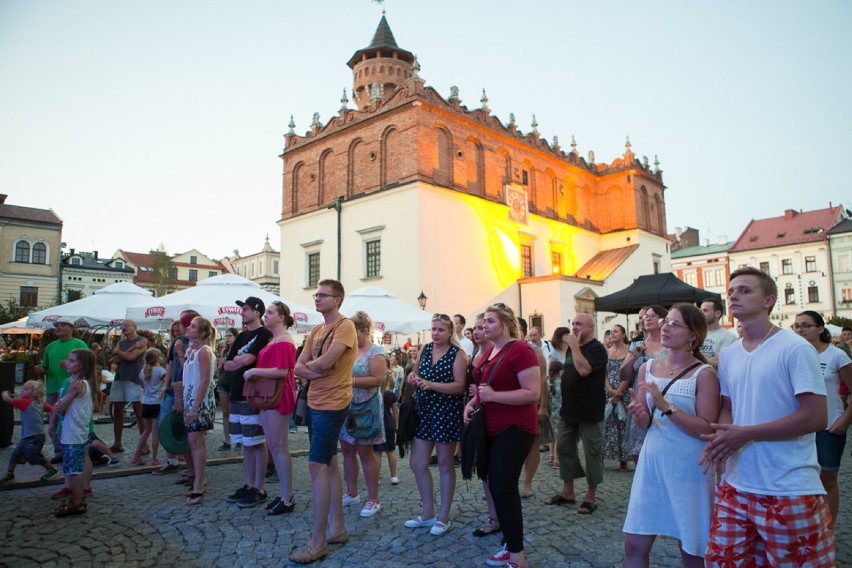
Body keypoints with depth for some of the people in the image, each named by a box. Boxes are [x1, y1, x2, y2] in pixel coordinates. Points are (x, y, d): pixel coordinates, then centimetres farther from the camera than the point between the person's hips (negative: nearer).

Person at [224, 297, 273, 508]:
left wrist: (237, 360, 0)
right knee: (245, 443, 13)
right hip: (237, 395, 8)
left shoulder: (264, 334, -9)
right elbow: (228, 365, 13)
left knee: (256, 443, -1)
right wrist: (241, 362, -5)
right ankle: (249, 485, 23)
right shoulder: (242, 336, 16)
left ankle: (260, 489, 7)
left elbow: (247, 359, -19)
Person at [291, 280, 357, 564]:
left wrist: (310, 365, -3)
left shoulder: (345, 326, -13)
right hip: (314, 403, 9)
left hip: (331, 405, -9)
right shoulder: (316, 331, 12)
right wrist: (317, 371, -13)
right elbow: (298, 368, 5)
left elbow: (324, 363, -23)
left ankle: (318, 541, 1)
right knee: (329, 464, 13)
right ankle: (337, 528, 24)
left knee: (317, 465, -9)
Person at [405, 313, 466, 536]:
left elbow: (460, 386, -16)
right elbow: (416, 374, 16)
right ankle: (428, 513, 26)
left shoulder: (457, 354, -9)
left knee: (445, 465, 7)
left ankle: (443, 517, 22)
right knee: (417, 464, 9)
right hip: (424, 411, 6)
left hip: (447, 413, -6)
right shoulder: (425, 349, 8)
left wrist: (432, 385, -23)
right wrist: (414, 379, -7)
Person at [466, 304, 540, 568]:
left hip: (514, 429, -9)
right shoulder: (489, 352, 11)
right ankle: (511, 544, 31)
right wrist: (472, 403, 5)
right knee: (498, 487, 15)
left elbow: (533, 393, -22)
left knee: (503, 489, -7)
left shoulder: (520, 350, -16)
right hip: (491, 428, 9)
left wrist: (493, 396, -25)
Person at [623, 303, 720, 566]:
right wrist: (640, 415, -12)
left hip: (689, 468, -4)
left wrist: (665, 406, -24)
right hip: (652, 461, 4)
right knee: (634, 545, 8)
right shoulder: (648, 368, 5)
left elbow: (706, 430, -16)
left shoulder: (704, 374, -10)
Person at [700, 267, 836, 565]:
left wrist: (745, 434, -18)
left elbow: (816, 417, -16)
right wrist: (720, 438, -6)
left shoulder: (795, 348, -11)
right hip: (736, 486, 6)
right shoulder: (727, 355, 9)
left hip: (790, 492, -6)